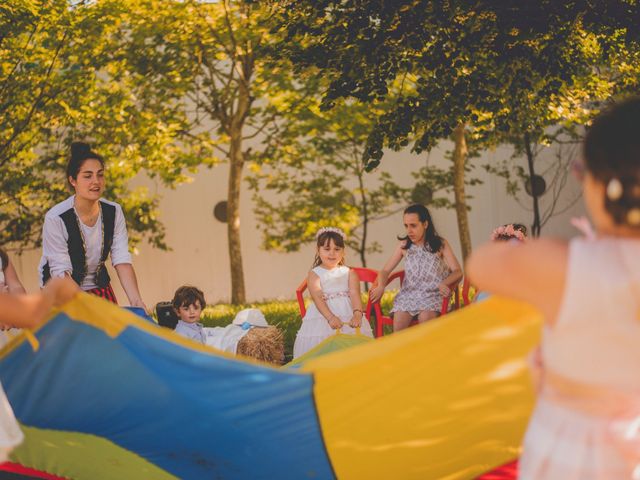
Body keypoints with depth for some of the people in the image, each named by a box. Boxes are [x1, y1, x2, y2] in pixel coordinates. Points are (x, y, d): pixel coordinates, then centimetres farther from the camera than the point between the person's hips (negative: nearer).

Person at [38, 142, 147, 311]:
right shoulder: (55, 218, -23)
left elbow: (122, 261, -13)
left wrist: (136, 301, -27)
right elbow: (61, 271, -24)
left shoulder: (114, 212, -8)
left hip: (98, 284, 4)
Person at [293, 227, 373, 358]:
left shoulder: (349, 273, 11)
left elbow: (355, 295, -4)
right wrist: (330, 317, -28)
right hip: (323, 315, -1)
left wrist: (357, 314, -25)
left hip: (348, 314, 1)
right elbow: (318, 298, -10)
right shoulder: (314, 274, 5)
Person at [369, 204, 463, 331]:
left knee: (425, 318, -34)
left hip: (433, 295, -2)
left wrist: (444, 284, -24)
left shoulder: (440, 244, 5)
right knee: (399, 320, -29)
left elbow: (457, 272, -2)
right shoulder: (404, 246, 12)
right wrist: (381, 287, -11)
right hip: (408, 295, 2)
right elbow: (385, 271, 12)